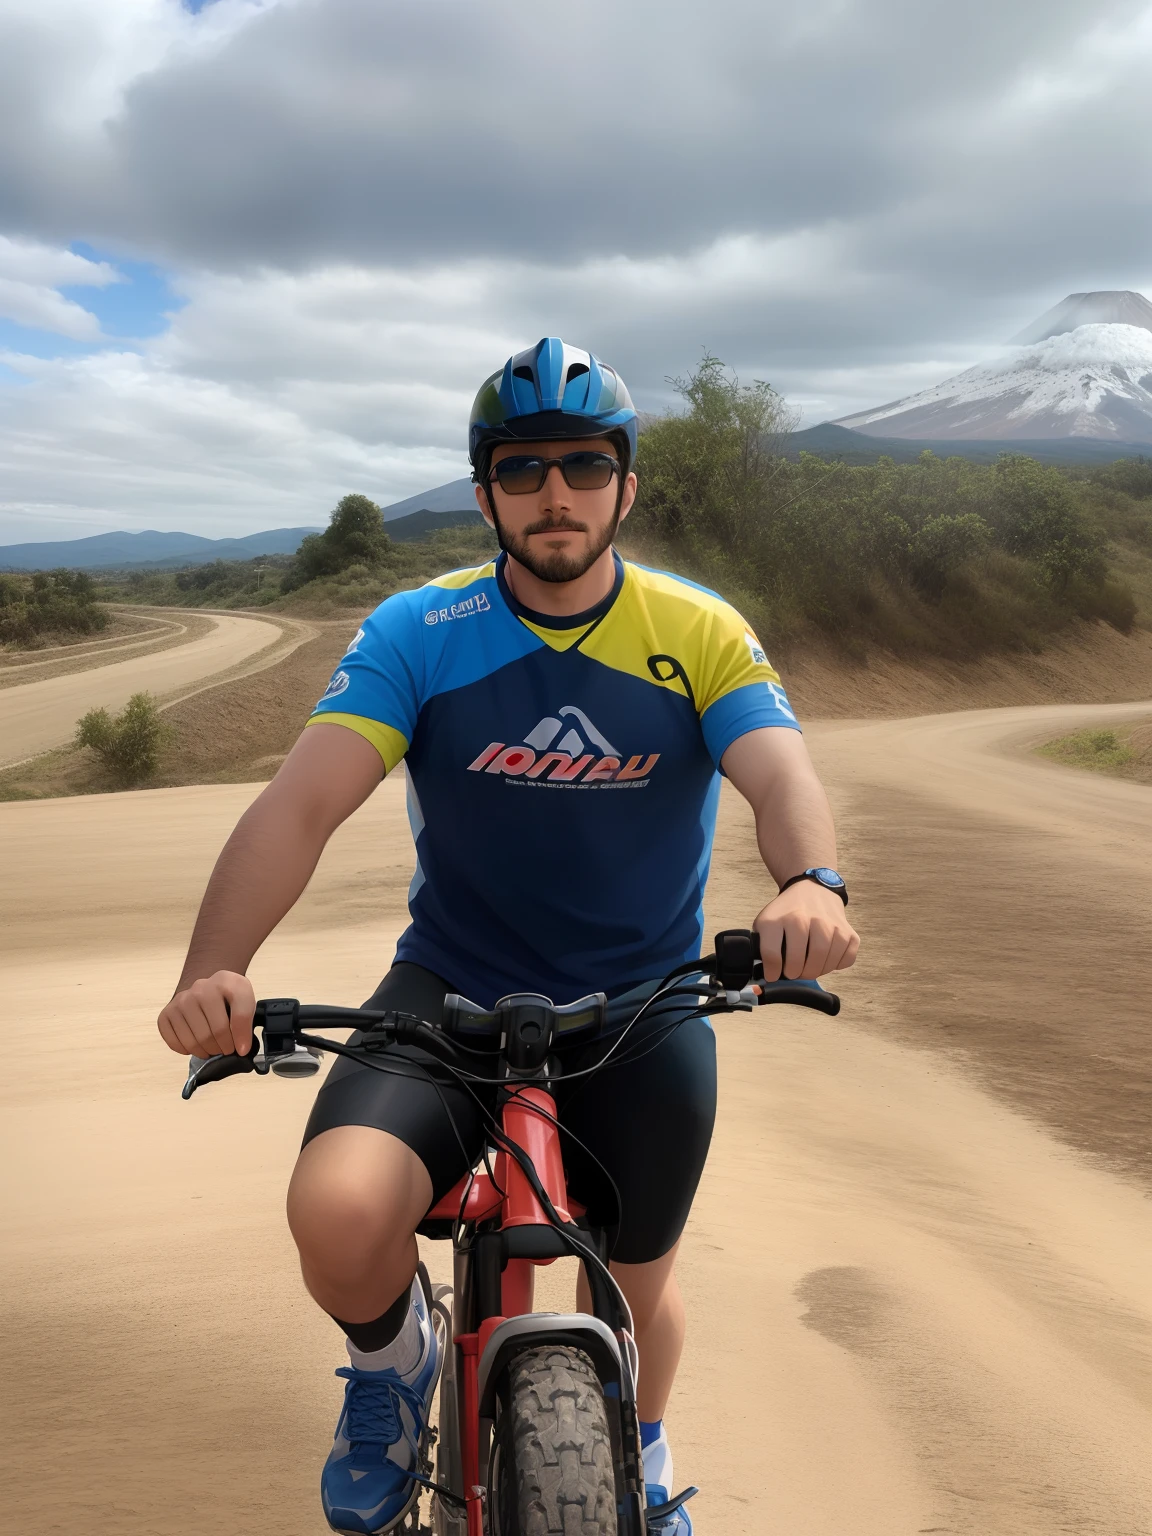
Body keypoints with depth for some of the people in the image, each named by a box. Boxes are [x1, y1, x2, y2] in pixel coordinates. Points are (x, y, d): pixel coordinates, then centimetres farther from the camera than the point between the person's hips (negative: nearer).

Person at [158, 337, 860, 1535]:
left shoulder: (701, 635, -7)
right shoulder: (417, 634, -9)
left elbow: (779, 774, -21)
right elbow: (301, 801, -19)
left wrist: (811, 884, -45)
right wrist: (213, 967, -36)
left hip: (642, 1009, 1)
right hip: (454, 992, -1)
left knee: (641, 1285, 16)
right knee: (339, 1214, -26)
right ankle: (393, 1370, 12)